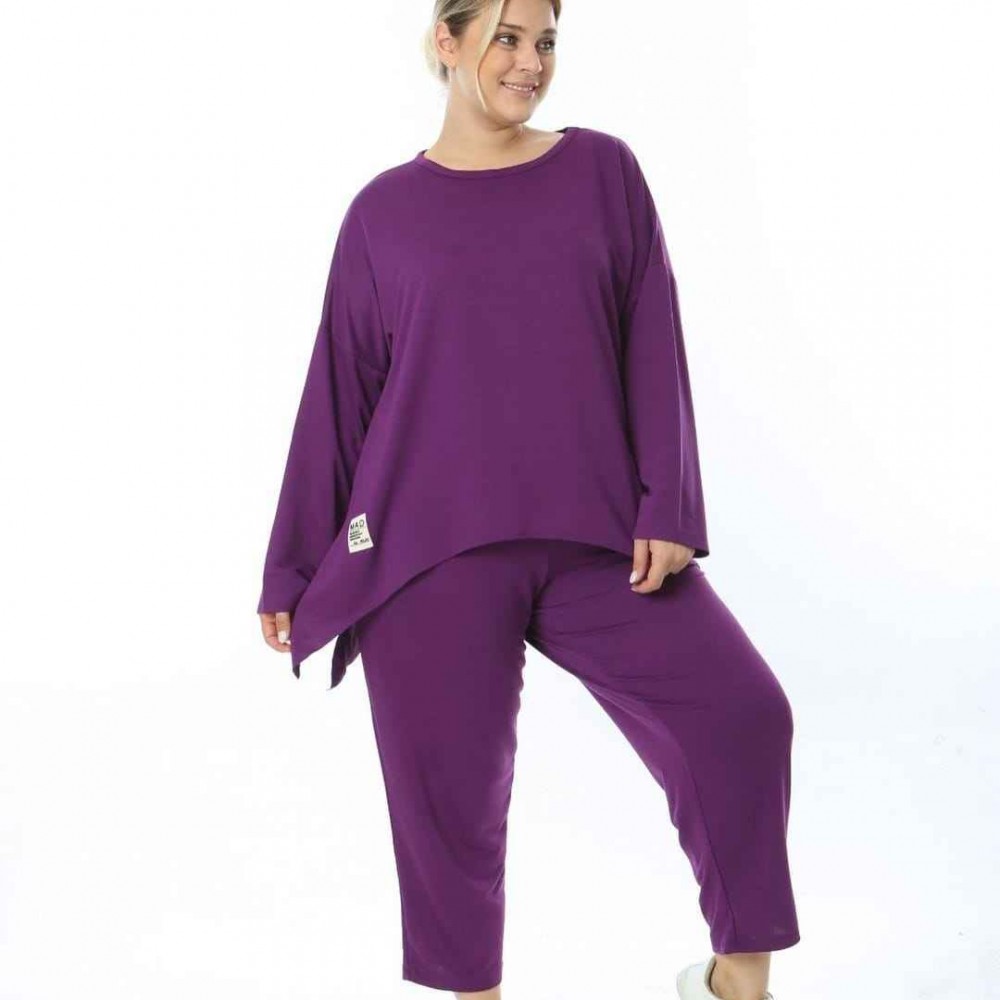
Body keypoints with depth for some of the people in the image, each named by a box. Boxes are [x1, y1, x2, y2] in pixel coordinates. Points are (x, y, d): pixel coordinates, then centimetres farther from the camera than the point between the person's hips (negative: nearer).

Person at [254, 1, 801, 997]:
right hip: (430, 549, 0)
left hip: (598, 533, 1)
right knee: (448, 784, 3)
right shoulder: (385, 211, 5)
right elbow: (339, 394, 7)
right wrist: (292, 569, 8)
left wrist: (670, 507, -6)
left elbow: (653, 351, 4)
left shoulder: (602, 170, 6)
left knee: (742, 714, -10)